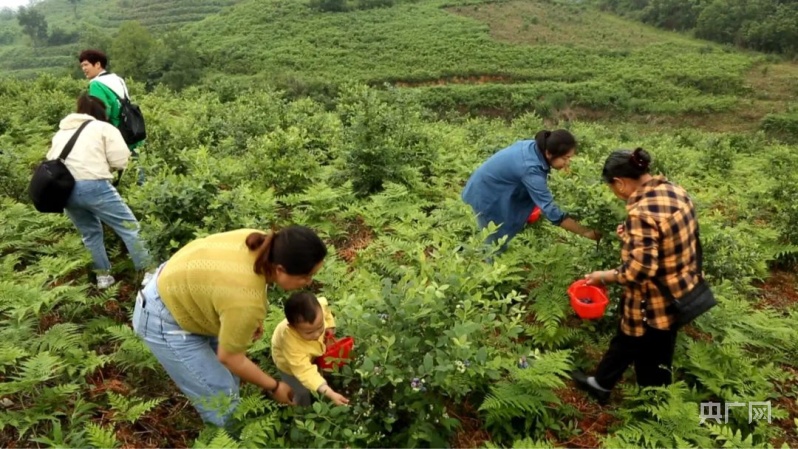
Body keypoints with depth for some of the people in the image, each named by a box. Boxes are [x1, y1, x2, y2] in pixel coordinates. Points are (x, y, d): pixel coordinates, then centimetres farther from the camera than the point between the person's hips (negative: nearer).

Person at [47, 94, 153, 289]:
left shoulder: (61, 132, 27)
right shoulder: (104, 128, 9)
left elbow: (51, 158, 23)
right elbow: (120, 161, 0)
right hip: (92, 185, -6)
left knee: (90, 232, 24)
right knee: (129, 227, 3)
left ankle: (102, 276, 25)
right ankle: (148, 272, 1)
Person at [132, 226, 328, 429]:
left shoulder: (263, 243, -16)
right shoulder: (247, 301, -37)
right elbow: (229, 358, -20)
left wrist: (252, 320, 8)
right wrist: (274, 387, -7)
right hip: (165, 319, -8)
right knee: (220, 396, 1)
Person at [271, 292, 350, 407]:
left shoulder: (318, 307, -40)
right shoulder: (292, 343, -51)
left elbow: (325, 304, -13)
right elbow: (305, 372, -48)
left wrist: (330, 325, -12)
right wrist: (330, 394, -54)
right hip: (289, 360, -4)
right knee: (302, 392, 4)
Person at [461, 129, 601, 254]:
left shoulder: (535, 148, -11)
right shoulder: (531, 169, -36)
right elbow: (551, 211, -34)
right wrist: (586, 232, -30)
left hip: (497, 191, 8)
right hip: (486, 196, -8)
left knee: (503, 237, 18)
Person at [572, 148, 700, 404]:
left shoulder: (642, 211, -29)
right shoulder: (674, 191, -1)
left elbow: (640, 269, -31)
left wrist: (604, 277, -17)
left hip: (656, 303, -9)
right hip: (680, 292, 9)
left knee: (652, 364, 15)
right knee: (627, 338, 26)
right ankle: (601, 383, 45)